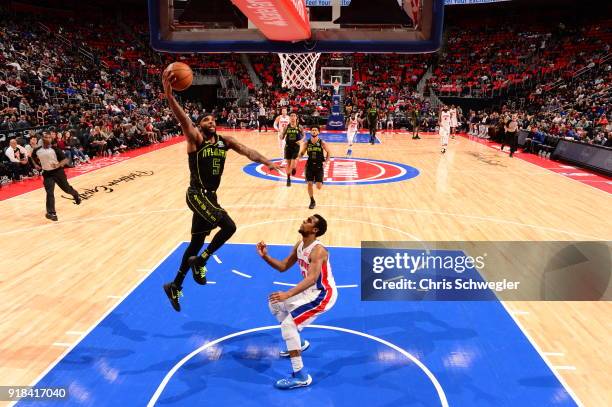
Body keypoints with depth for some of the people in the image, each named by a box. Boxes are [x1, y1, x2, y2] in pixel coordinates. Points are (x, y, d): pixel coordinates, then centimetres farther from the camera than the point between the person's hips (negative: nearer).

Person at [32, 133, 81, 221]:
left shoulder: (55, 149, -15)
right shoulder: (37, 150, -5)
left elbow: (65, 160, -18)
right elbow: (33, 157, 19)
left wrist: (58, 165, -35)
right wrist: (37, 164, 9)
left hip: (58, 172, -2)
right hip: (47, 174, 2)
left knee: (66, 189, 11)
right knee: (49, 193, -6)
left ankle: (75, 194, 48)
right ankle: (51, 213, -1)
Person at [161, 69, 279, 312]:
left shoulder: (224, 141, 8)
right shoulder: (195, 138, -9)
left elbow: (246, 150, -1)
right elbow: (183, 120, -26)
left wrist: (266, 162, -18)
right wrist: (169, 94, -43)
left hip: (210, 197, 7)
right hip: (197, 195, -7)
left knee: (196, 242, 14)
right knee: (228, 226, -23)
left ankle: (175, 287, 30)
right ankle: (200, 261, 0)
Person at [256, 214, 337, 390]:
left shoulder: (318, 251, -27)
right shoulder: (299, 245, 2)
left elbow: (312, 278, -40)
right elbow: (283, 267, 8)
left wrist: (288, 294, -50)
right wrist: (265, 256, -7)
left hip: (323, 295, -10)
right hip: (310, 291, 10)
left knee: (288, 324, -20)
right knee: (275, 303, 22)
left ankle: (301, 376, -13)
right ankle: (299, 343, 35)